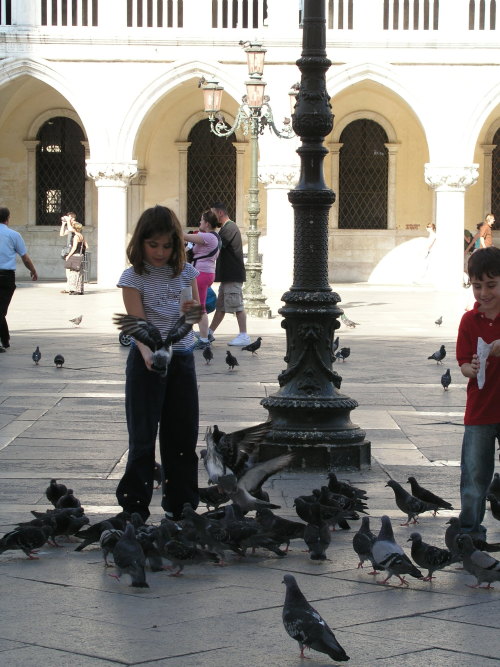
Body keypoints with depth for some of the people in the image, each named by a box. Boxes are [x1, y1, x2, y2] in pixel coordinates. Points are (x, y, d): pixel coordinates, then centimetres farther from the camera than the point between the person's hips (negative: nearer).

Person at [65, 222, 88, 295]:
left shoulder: (76, 236, -13)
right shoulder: (82, 236, 12)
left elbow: (74, 247, -19)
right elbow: (86, 246, 16)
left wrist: (68, 255, -14)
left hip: (75, 255, -9)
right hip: (81, 255, 9)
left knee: (74, 272, -6)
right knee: (79, 273, 10)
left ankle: (74, 290, -9)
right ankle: (80, 290, 11)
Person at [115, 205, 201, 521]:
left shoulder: (185, 271, 4)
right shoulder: (134, 277, -8)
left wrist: (193, 310, -13)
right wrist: (148, 353, -35)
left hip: (183, 358, 4)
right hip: (147, 360, -4)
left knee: (183, 434, 8)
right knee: (144, 436, -4)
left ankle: (181, 504, 19)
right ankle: (135, 509, 1)